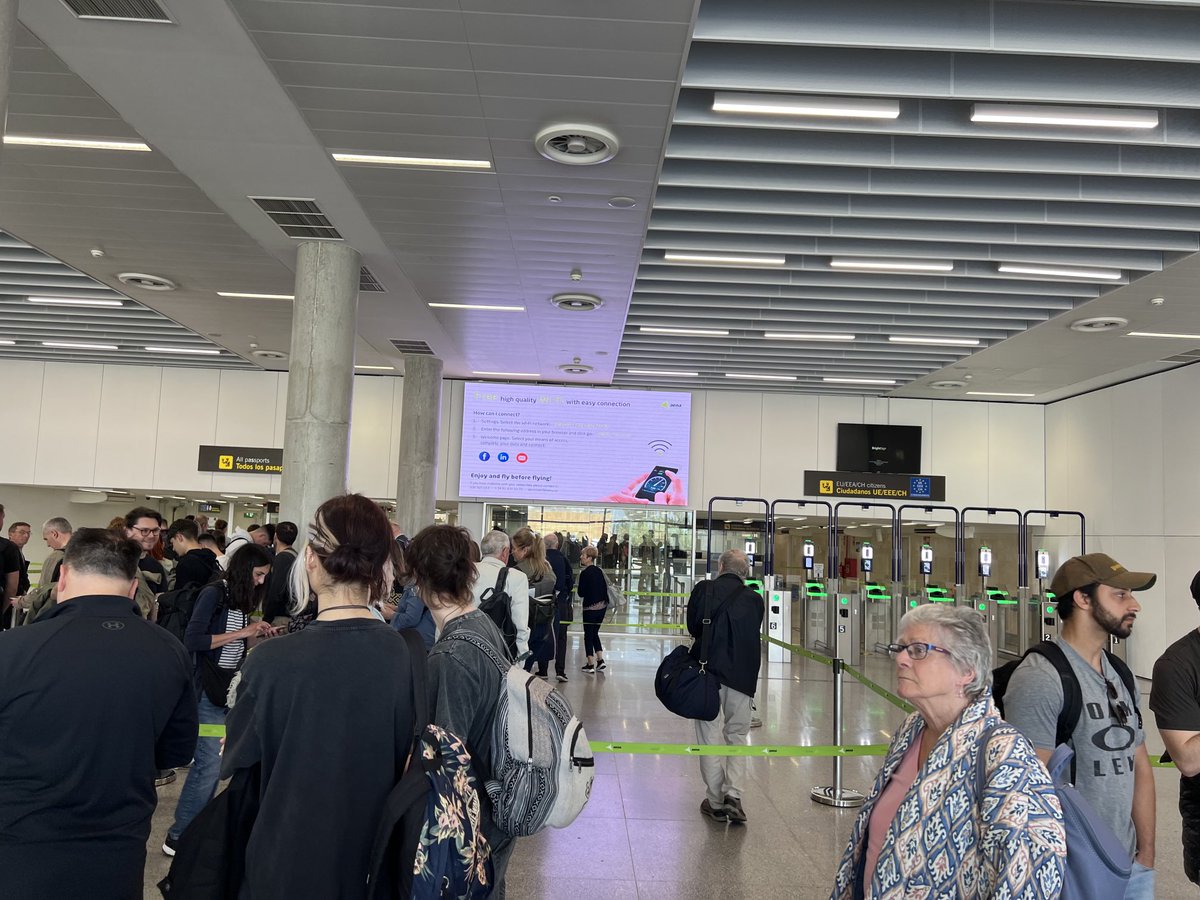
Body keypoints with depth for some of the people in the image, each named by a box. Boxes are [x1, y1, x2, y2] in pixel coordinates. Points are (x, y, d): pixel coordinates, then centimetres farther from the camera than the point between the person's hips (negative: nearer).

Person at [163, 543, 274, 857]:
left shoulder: (241, 598, 10)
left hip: (229, 689, 8)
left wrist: (258, 635, -1)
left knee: (211, 762, 12)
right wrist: (241, 632, -19)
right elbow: (192, 641, -21)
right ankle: (178, 837, 4)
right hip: (206, 689, -8)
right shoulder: (214, 594, -12)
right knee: (210, 763, -8)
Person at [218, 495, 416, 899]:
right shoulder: (410, 654, -15)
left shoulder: (271, 662, -24)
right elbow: (407, 760, 0)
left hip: (287, 867, -3)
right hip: (374, 865, 3)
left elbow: (235, 763, -7)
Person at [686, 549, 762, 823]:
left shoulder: (704, 589, -4)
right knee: (737, 735, 15)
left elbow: (692, 626, -2)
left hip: (709, 670, -1)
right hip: (742, 675, 2)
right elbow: (753, 635, 7)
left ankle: (715, 801, 14)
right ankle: (734, 794, 3)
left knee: (710, 736, 8)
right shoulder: (755, 600, 1)